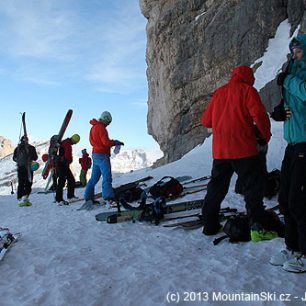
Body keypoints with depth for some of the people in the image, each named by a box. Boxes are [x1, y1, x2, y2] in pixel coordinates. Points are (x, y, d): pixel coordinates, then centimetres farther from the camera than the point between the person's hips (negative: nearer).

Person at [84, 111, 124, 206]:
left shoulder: (94, 127, 17)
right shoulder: (101, 127, -13)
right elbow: (106, 142, -20)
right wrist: (115, 142, -5)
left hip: (95, 155, 10)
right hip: (102, 155, -10)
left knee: (94, 177, 13)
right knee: (107, 177, -14)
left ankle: (88, 198, 17)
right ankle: (109, 198, -22)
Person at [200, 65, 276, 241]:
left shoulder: (219, 92, 15)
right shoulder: (247, 90, 0)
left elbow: (206, 120, 16)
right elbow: (259, 115, -12)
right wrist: (266, 135, 3)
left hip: (220, 151, 5)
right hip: (243, 149, -5)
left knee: (217, 187, 14)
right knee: (254, 187, 0)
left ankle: (210, 225, 19)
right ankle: (257, 228, -6)